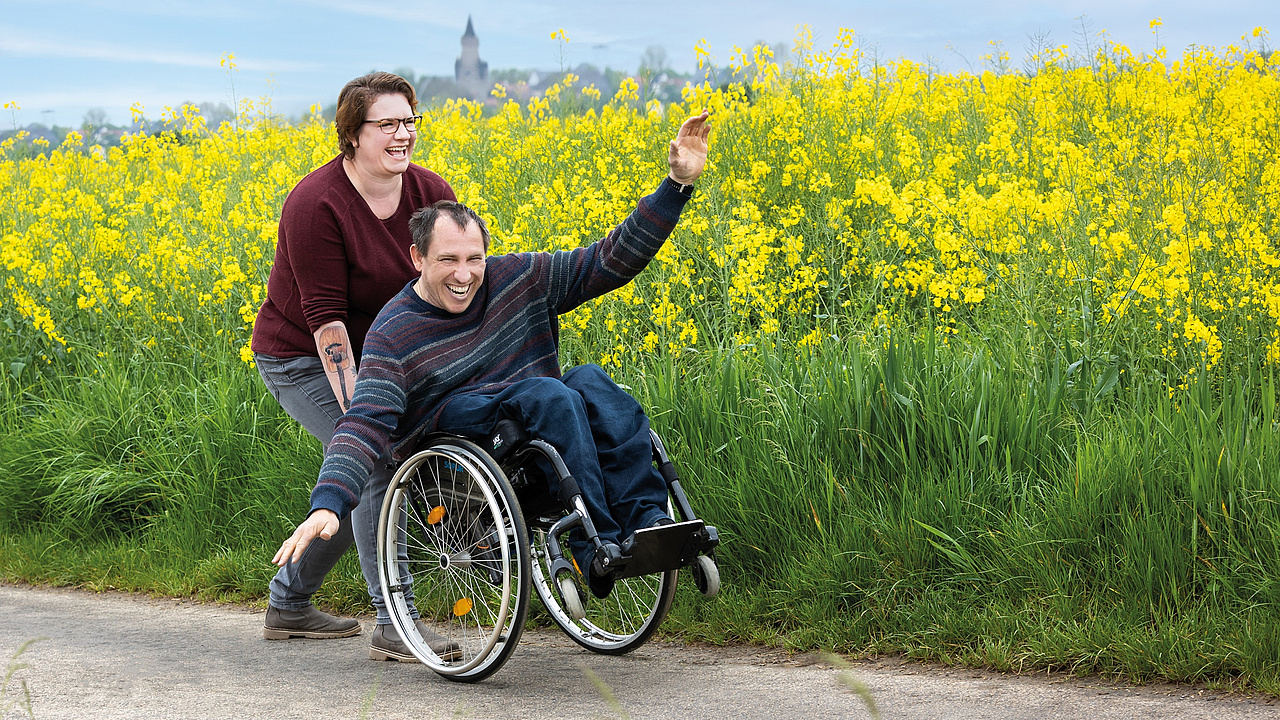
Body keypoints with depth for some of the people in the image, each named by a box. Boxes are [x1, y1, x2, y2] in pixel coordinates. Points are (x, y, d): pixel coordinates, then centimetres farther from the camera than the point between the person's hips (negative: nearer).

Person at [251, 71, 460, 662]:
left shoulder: (430, 194, -7)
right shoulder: (316, 204, -24)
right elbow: (324, 314, -24)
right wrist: (352, 402, -28)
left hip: (375, 354, 7)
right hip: (302, 359, -7)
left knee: (360, 484, 6)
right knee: (375, 460, -20)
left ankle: (287, 606, 25)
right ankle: (392, 625, -15)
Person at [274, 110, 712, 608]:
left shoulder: (518, 281, 4)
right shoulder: (394, 333, -9)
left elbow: (613, 260, 4)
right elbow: (366, 423, -20)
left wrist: (678, 184, -5)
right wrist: (326, 505, -37)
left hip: (537, 428, 5)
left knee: (590, 381, -27)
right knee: (547, 393, -32)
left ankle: (645, 518, -34)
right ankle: (597, 546, -37)